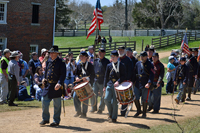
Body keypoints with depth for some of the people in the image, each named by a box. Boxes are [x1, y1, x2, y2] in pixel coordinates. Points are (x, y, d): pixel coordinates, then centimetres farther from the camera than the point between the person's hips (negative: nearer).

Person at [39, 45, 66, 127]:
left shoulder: (61, 62, -8)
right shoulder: (48, 61, 10)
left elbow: (63, 74, -12)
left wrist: (59, 83, -24)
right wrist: (44, 79, 6)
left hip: (56, 86, -6)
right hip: (47, 85, 6)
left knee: (57, 105, 4)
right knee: (44, 102, 4)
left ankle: (56, 121, 14)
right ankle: (45, 119, 19)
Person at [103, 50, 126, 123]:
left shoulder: (121, 65, -2)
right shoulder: (109, 65, 11)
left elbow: (124, 76, -7)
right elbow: (106, 76, 15)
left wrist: (118, 82, -22)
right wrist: (104, 86, 12)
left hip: (117, 85, -4)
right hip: (110, 85, 4)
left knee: (114, 101, -4)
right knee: (106, 99, -6)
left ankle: (114, 117, 6)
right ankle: (110, 113, 16)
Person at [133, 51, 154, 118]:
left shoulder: (150, 64, -5)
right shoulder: (138, 64, 10)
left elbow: (152, 75, -11)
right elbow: (135, 73, 18)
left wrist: (149, 83, -24)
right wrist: (133, 81, 11)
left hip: (145, 85, -5)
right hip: (137, 85, 5)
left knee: (144, 100, 2)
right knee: (135, 98, 3)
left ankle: (144, 113, 17)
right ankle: (138, 111, 23)